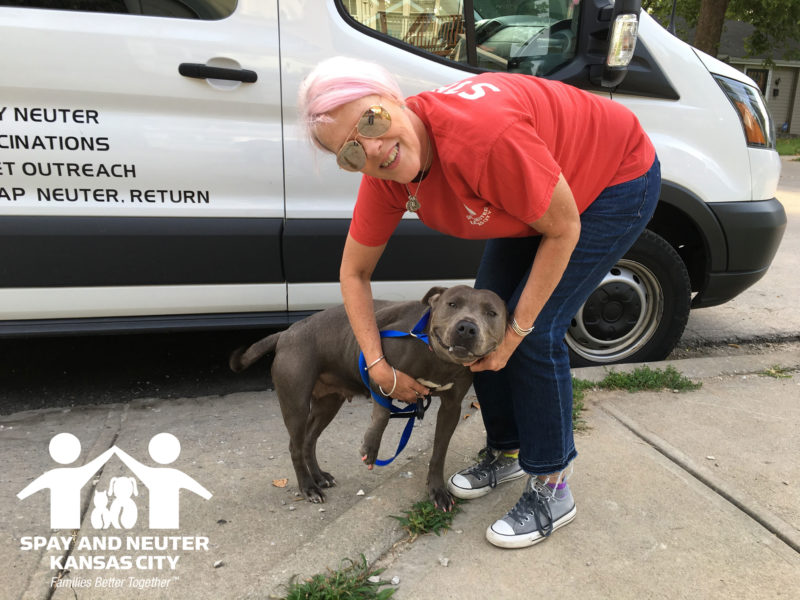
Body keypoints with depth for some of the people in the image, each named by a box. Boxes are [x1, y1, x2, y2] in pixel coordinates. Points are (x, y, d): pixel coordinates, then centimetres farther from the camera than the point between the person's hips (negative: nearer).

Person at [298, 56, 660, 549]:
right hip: (535, 187, 7)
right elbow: (354, 273, -5)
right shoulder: (386, 177, -18)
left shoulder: (481, 134, -41)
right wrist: (379, 367, -8)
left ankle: (552, 489, 4)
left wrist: (514, 334, -21)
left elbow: (564, 230, -27)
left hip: (619, 179, -6)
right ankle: (506, 452, 25)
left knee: (538, 329, -15)